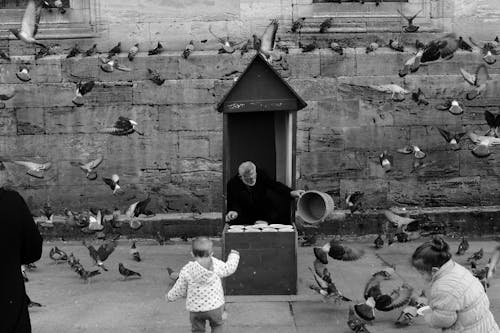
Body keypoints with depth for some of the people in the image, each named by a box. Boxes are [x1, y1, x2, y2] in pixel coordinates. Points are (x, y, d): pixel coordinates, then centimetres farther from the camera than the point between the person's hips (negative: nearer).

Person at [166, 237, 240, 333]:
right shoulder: (216, 265, -15)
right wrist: (234, 255, 22)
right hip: (215, 306, 1)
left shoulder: (186, 271, -17)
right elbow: (229, 268, 3)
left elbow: (179, 290, -5)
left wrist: (170, 296, 16)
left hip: (195, 308, 0)